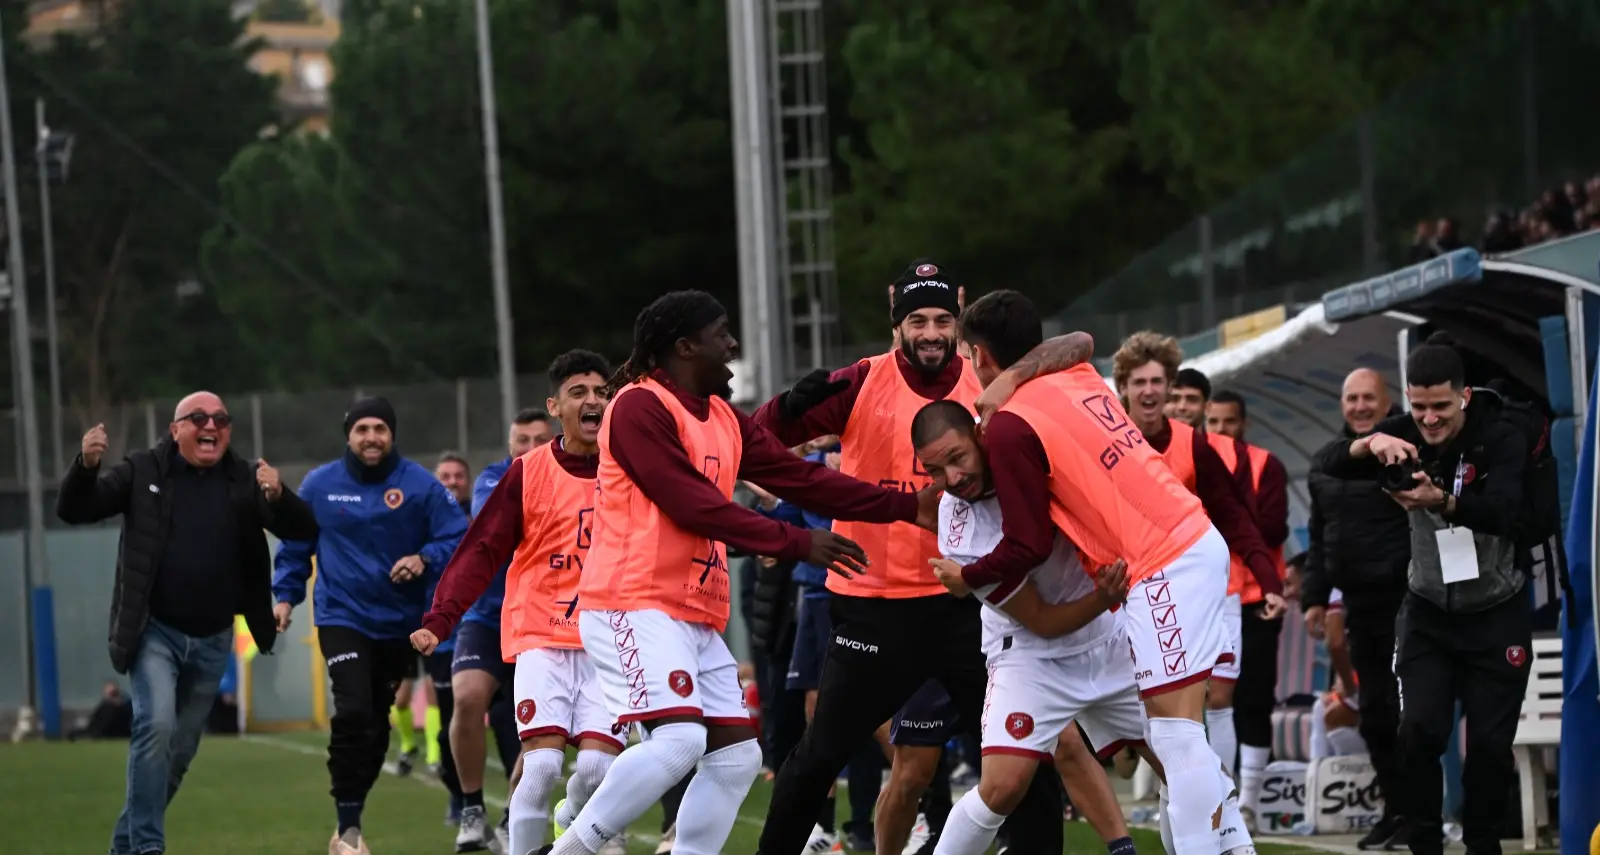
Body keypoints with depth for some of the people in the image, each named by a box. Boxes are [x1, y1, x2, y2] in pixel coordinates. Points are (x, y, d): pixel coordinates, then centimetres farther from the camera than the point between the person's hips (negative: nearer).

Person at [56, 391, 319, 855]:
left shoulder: (245, 480, 0)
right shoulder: (142, 471, -4)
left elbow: (303, 530, -8)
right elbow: (73, 511, -7)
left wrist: (278, 497, -30)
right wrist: (86, 466, -28)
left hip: (212, 640, 3)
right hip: (154, 630, -3)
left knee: (181, 748, 11)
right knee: (156, 725, -22)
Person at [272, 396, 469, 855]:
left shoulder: (421, 485, -5)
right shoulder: (320, 485, 0)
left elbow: (459, 539, -8)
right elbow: (295, 545, 12)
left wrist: (425, 559, -24)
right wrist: (286, 594, 6)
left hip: (400, 625, 2)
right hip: (342, 618, -2)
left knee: (377, 724, 11)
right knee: (354, 711, -20)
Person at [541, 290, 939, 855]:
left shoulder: (723, 420, 17)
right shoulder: (641, 406, -10)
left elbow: (801, 479, 16)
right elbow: (693, 504, -16)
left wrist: (908, 507, 11)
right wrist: (797, 543, -14)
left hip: (696, 615, 10)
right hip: (635, 606, -10)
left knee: (737, 754, 4)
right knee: (679, 738, -24)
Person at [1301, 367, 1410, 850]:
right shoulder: (1325, 462, 15)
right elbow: (1319, 538, 20)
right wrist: (1315, 598, 16)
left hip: (1403, 599, -7)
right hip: (1358, 603, 7)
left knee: (1405, 706, -8)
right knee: (1373, 710, 10)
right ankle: (1395, 810, 18)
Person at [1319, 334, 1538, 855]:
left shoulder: (1503, 439, -20)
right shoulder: (1403, 436, -9)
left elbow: (1501, 513, -36)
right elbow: (1332, 466, -20)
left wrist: (1443, 502, -55)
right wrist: (1369, 444, -42)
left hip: (1497, 612, -2)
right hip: (1429, 611, 2)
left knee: (1491, 742, -2)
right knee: (1419, 730, -12)